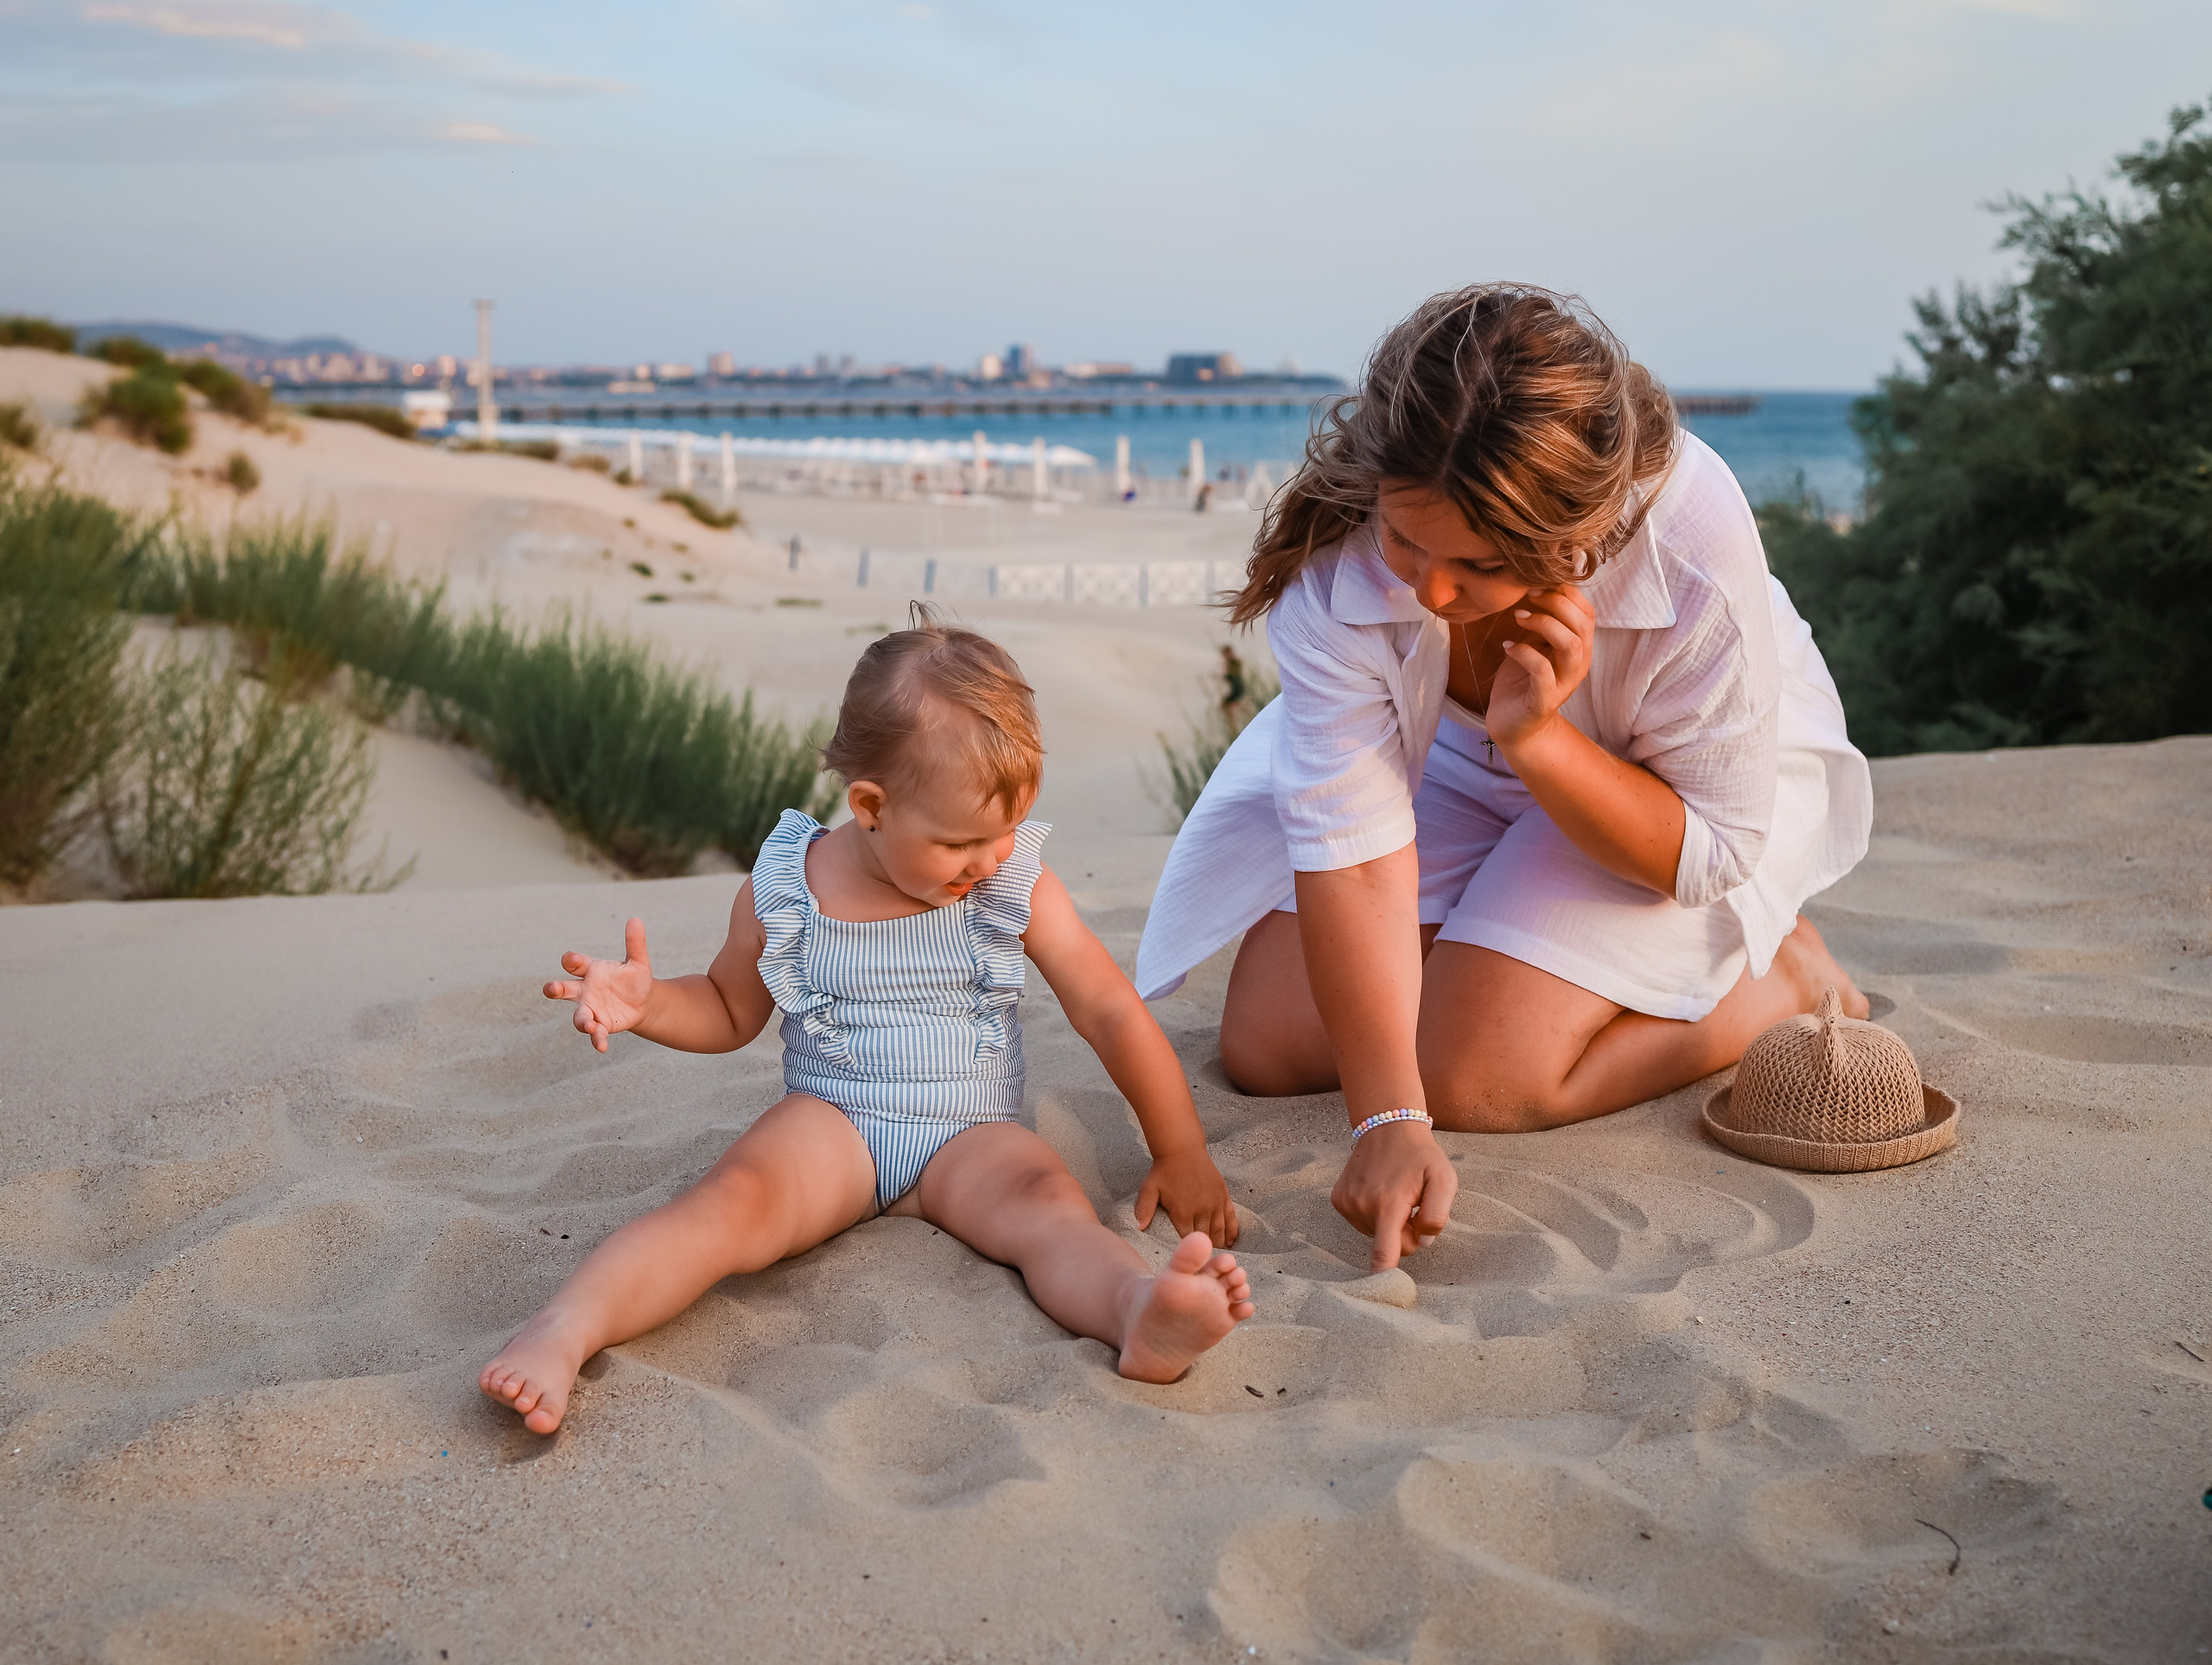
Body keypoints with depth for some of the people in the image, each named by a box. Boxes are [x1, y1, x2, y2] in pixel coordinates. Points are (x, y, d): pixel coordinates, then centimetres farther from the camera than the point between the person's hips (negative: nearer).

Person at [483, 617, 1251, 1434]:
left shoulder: (1021, 890, -1)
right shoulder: (781, 893, -1)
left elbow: (1113, 1014, 3)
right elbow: (728, 1011, 15)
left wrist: (1182, 1152, 4)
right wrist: (648, 1002, -7)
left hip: (972, 1141, 0)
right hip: (830, 1123, 0)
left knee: (1048, 1198, -33)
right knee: (735, 1197, -31)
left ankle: (1142, 1310, -61)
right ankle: (565, 1328, -47)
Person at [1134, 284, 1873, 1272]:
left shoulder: (1693, 543, -37)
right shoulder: (1334, 549, -33)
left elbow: (1710, 850, -24)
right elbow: (1350, 837, -33)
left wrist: (1536, 739, -41)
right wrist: (1387, 1121, -39)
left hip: (1682, 781, -3)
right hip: (1452, 768, 3)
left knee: (1473, 1081, -20)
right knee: (1268, 1049, -6)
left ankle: (1787, 977, 3)